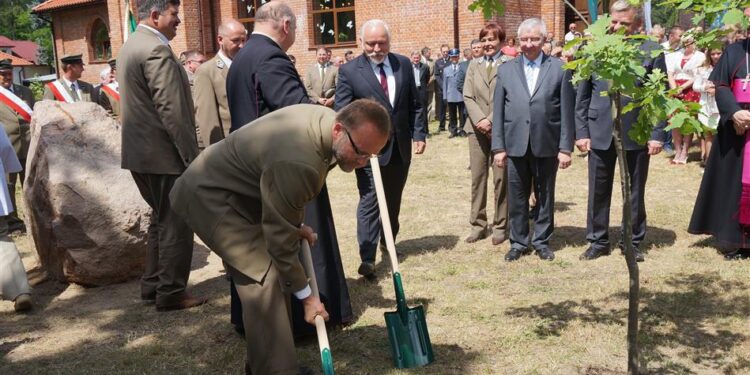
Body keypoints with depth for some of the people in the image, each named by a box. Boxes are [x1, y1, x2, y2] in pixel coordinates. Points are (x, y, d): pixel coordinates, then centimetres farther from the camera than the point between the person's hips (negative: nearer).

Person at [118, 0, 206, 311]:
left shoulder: (131, 46, 16)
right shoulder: (157, 50, -17)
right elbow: (171, 111, -22)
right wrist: (192, 155, -17)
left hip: (141, 152, 10)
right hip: (164, 154, -10)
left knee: (161, 219, 19)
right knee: (176, 223, 0)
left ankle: (152, 285, 26)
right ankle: (171, 292, 9)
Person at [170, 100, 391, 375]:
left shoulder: (325, 119, -8)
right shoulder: (297, 162, -37)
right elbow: (279, 236, -25)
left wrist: (298, 224, 9)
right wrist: (306, 296, -15)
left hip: (235, 192, 10)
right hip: (210, 197, -9)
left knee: (277, 275, 9)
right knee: (264, 280, -18)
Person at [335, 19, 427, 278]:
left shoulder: (404, 64, 4)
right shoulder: (349, 71, -8)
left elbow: (415, 104, 9)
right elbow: (341, 111, -11)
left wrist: (418, 133, 1)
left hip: (400, 147, 4)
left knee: (393, 200, 18)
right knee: (369, 201, -7)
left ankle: (388, 241, 39)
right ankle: (367, 258, -5)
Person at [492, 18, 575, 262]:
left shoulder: (560, 69, 1)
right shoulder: (505, 70, 6)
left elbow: (567, 112, -1)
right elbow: (498, 112, 4)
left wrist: (566, 148, -6)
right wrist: (498, 147, -1)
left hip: (547, 145, -1)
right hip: (515, 145, 1)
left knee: (545, 196, 10)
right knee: (516, 197, 9)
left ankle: (542, 241, 25)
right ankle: (518, 242, 22)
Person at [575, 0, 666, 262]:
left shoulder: (652, 51, -3)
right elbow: (582, 96, 3)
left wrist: (658, 134, -6)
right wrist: (581, 131, -2)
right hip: (600, 132, 1)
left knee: (635, 191, 11)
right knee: (598, 191, 8)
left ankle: (633, 242, 25)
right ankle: (598, 241, 22)